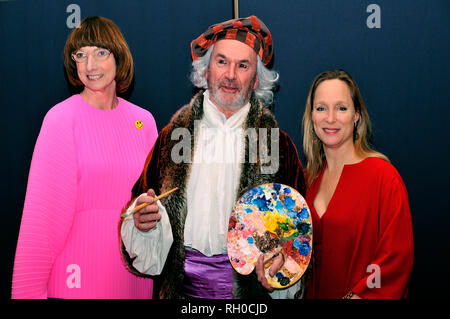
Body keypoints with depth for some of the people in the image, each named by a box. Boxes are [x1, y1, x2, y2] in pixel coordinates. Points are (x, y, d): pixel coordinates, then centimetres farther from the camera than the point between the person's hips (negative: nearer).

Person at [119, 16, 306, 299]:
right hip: (183, 284, 1)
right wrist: (143, 221, -16)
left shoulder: (277, 143, 1)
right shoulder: (174, 135, 3)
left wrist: (281, 269, -17)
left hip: (251, 285, -1)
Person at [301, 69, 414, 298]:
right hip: (312, 293, 5)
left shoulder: (384, 176, -15)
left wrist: (358, 295, -23)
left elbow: (396, 258, -17)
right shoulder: (309, 176, 2)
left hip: (363, 293, -5)